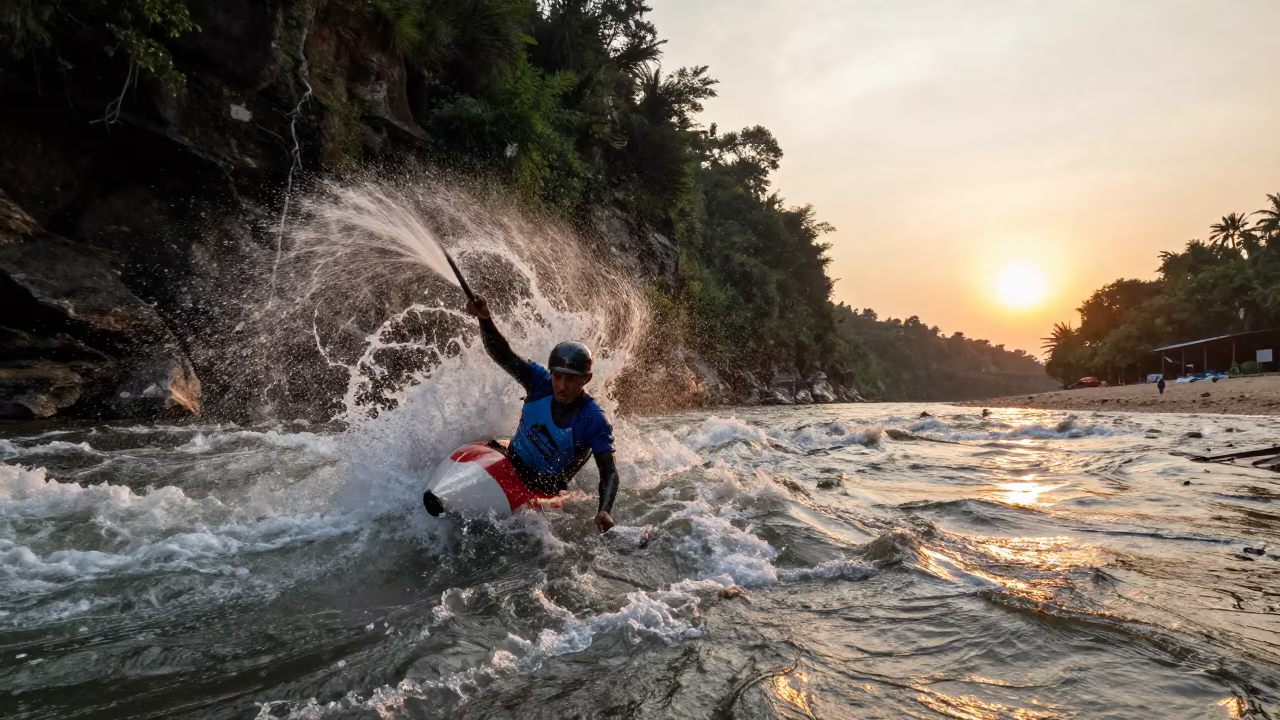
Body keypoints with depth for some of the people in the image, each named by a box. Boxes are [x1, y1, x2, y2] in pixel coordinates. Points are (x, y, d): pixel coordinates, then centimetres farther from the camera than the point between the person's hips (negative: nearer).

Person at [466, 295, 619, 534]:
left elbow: (609, 473, -27)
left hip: (543, 491, -3)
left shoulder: (594, 421, -23)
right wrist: (485, 319, -41)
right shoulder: (540, 382, -13)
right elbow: (503, 355, -22)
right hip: (509, 463, 3)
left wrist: (604, 511, -45)